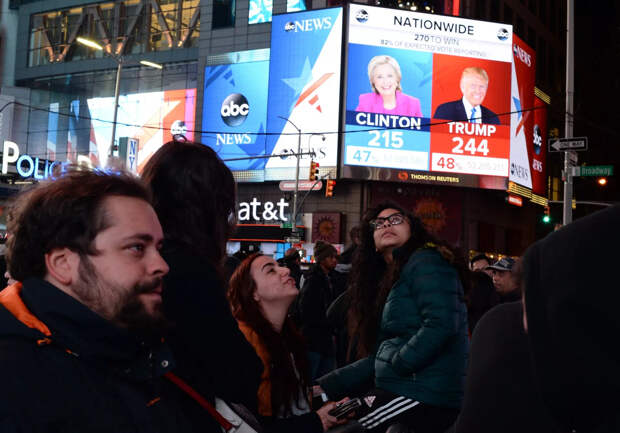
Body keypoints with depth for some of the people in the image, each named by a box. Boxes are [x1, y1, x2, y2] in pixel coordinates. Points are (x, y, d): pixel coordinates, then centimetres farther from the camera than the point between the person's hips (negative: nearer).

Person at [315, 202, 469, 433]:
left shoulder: (426, 261, -6)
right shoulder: (388, 280, 19)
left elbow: (440, 324, -21)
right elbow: (379, 357, 16)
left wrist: (394, 369, -14)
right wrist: (325, 386, 11)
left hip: (426, 397, -8)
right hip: (399, 390, 8)